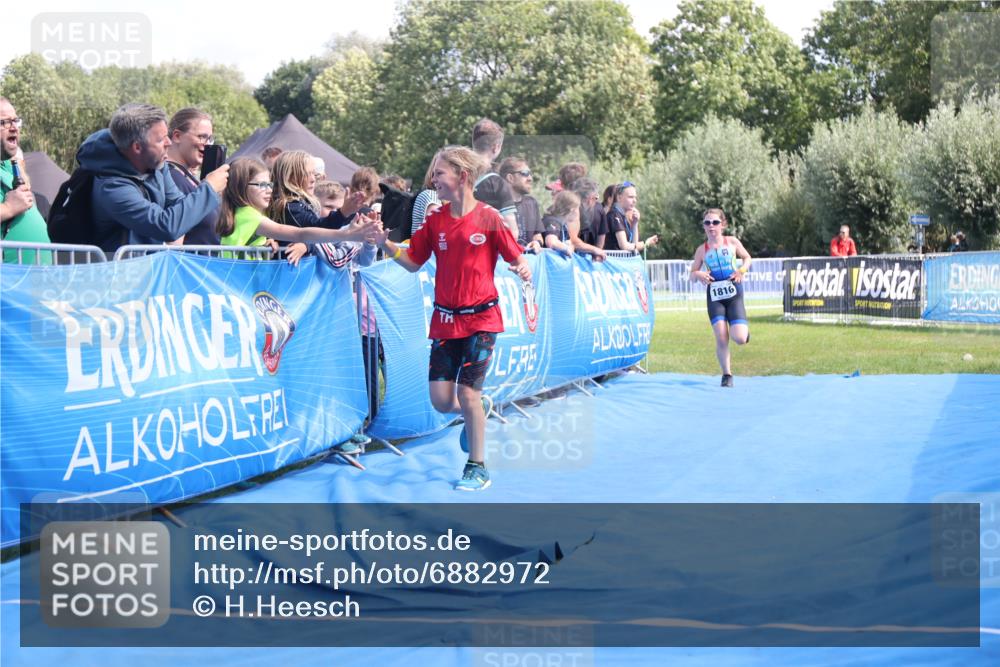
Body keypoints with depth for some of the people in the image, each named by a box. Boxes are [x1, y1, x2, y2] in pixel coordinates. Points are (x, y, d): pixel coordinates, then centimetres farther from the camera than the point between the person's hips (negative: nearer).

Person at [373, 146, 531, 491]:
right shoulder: (435, 220, 3)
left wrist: (522, 270, -25)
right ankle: (480, 408, 36)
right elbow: (413, 263, 7)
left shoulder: (488, 217, -8)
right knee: (441, 400, 0)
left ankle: (477, 468, 11)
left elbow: (517, 258, -3)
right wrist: (386, 244, -8)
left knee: (467, 394, -7)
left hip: (480, 318, -4)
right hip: (444, 320, 4)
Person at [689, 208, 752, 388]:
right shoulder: (702, 249, 4)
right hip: (715, 295, 1)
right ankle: (726, 375, 7)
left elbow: (747, 258, 15)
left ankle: (744, 330, 27)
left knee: (739, 339, -13)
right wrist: (698, 275, -15)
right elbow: (692, 274, 9)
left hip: (733, 293, -1)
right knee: (721, 338, -10)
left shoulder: (732, 242, 2)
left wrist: (743, 270, -5)